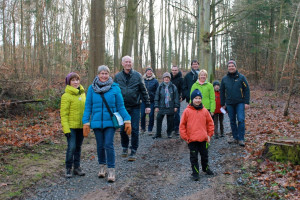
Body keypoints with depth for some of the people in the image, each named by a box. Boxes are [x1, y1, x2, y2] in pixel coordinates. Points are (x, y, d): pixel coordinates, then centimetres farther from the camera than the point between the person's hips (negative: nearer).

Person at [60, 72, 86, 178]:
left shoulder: (82, 93, 10)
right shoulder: (66, 96, -9)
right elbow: (63, 114, -11)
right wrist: (66, 129, -16)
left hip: (81, 126, 6)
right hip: (71, 126, -6)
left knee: (78, 147, 13)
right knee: (71, 147, -8)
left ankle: (77, 167, 24)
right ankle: (68, 169, 7)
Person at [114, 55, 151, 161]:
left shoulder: (137, 76, 0)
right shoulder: (117, 76, 4)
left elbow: (144, 91, 2)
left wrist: (147, 105, -1)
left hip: (135, 107, -2)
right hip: (122, 107, 2)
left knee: (134, 130, -1)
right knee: (123, 129, 8)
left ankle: (134, 151, 8)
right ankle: (125, 148, 28)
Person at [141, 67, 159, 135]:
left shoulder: (155, 81, 2)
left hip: (152, 101, -1)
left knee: (151, 115, 1)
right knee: (142, 115, 0)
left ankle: (150, 130, 13)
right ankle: (143, 128, 21)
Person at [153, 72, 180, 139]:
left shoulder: (173, 87, 2)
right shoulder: (160, 87, 3)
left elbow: (176, 97, 4)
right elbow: (157, 97, 5)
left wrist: (176, 106, 0)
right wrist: (156, 106, 0)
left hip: (170, 107, 0)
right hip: (161, 107, 1)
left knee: (170, 121, 7)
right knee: (159, 119, -1)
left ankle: (169, 133, 24)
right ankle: (158, 134, 10)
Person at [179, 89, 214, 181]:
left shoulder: (204, 111, 0)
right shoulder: (187, 111, -7)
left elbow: (210, 123, 11)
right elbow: (182, 125, -3)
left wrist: (209, 135, 6)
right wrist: (185, 137, -4)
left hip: (203, 139, 3)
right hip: (192, 140, -3)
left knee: (205, 155, 18)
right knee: (194, 157, 5)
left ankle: (205, 168, 41)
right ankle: (195, 173, 17)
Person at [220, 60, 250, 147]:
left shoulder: (241, 77, -1)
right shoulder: (224, 79, 7)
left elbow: (246, 90, -1)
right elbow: (222, 92, 14)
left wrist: (247, 102, -7)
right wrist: (223, 104, 12)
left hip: (240, 103, -3)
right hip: (229, 104, 3)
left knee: (241, 120, -10)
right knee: (232, 121, 9)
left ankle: (241, 139, -3)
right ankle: (235, 138, 19)